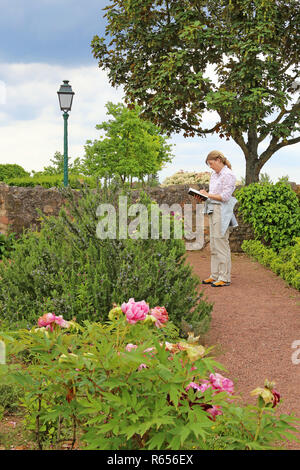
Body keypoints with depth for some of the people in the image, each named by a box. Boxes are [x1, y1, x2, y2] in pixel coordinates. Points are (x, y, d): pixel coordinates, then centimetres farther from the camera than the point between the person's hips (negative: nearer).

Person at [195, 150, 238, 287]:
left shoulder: (228, 175, -10)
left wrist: (208, 195, -11)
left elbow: (225, 196, -16)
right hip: (213, 210, 9)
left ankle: (224, 278, -3)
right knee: (213, 244, 10)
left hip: (222, 211, -9)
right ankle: (215, 275, 16)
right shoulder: (214, 175, 17)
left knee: (221, 243, -8)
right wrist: (204, 195, 3)